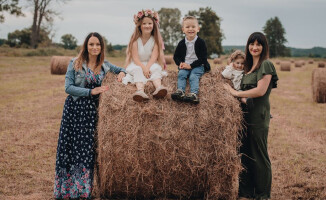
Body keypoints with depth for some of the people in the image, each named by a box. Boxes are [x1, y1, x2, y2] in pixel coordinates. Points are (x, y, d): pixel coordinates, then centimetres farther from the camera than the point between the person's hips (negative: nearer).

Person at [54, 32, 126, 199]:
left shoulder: (104, 65, 7)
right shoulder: (75, 63, -6)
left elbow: (119, 69, 26)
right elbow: (68, 87, -11)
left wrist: (122, 73, 2)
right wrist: (91, 91, -17)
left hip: (91, 110, 4)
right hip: (74, 109, -3)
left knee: (87, 148, 5)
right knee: (70, 146, 0)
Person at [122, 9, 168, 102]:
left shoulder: (155, 39, -1)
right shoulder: (136, 39, -6)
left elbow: (154, 56, -11)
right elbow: (135, 58, -12)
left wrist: (147, 67, -28)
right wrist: (143, 68, -28)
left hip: (151, 64, 2)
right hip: (137, 64, -2)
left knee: (156, 70, -30)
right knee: (138, 71, -34)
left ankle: (158, 87, -60)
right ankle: (140, 90, -62)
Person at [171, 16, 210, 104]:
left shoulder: (200, 42, -2)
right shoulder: (182, 43, 9)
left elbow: (203, 58, -6)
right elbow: (176, 56, 17)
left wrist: (191, 65, -14)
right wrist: (180, 63, -6)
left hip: (198, 66, -3)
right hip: (184, 65, 4)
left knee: (193, 76, -28)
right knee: (181, 74, -24)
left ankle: (194, 94, -45)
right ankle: (180, 91, -39)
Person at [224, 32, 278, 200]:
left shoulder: (266, 65, -7)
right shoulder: (248, 66, 17)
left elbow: (260, 91, -16)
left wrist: (236, 93, -11)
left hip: (258, 117, -8)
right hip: (245, 115, 8)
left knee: (259, 156, -1)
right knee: (244, 154, 10)